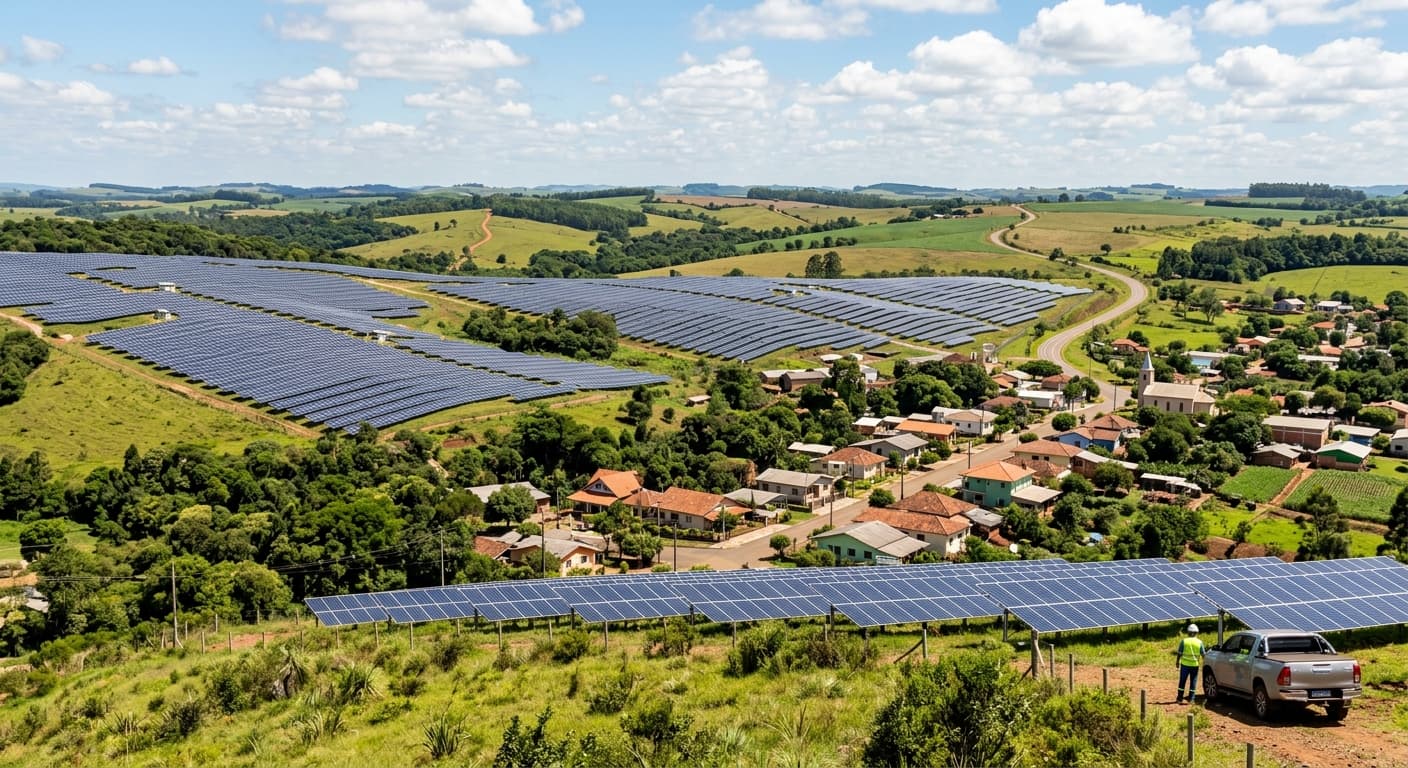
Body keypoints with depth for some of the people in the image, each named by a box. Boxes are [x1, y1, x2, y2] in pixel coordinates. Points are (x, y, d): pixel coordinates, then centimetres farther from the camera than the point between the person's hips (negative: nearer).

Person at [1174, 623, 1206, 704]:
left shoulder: (1184, 641, -6)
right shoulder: (1199, 642, -3)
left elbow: (1180, 653, -5)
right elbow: (1203, 654, 0)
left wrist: (1178, 662, 6)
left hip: (1185, 664, 0)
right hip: (1195, 665, 0)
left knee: (1182, 681, 8)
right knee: (1193, 681, 9)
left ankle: (1180, 698, 11)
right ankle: (1190, 699, 7)